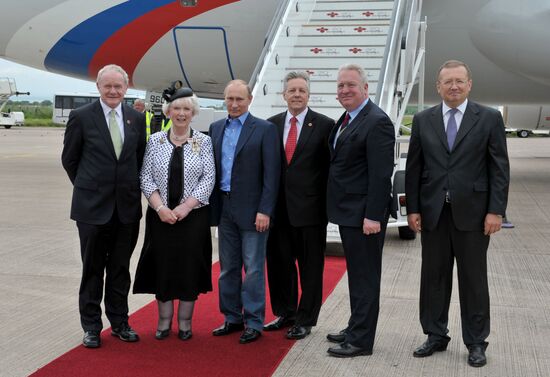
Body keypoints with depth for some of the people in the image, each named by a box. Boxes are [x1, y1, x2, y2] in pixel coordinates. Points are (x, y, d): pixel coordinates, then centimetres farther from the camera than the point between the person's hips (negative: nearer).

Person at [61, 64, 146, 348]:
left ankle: (119, 322, 24)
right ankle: (91, 326, 19)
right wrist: (87, 187, 8)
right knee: (93, 269, 7)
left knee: (120, 269, 12)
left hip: (127, 206, 3)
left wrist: (130, 187, 9)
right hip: (93, 206, -2)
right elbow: (69, 159, 4)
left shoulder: (137, 119, 4)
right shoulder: (81, 117, -5)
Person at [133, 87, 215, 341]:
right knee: (162, 266, 6)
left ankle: (185, 321, 18)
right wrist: (160, 208, -12)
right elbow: (146, 178, 1)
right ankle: (164, 320, 20)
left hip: (193, 216, -1)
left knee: (189, 267, 3)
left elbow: (208, 179, -4)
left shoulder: (203, 142, 1)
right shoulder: (155, 141, 4)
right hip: (161, 216, 1)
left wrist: (185, 207, -14)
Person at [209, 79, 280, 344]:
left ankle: (254, 322, 9)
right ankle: (233, 318, 23)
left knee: (253, 269, -1)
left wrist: (265, 211, -15)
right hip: (224, 208, 5)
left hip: (252, 210, -5)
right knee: (228, 268, 12)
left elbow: (272, 173, -9)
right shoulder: (216, 128, 11)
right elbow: (212, 169, 12)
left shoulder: (265, 130, -5)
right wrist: (212, 207, 6)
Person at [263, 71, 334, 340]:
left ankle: (305, 320, 18)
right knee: (278, 262, 13)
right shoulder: (272, 124, 8)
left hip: (310, 207, -4)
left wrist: (328, 204, -7)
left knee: (310, 267, 6)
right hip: (279, 207, 4)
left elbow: (331, 167, -3)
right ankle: (285, 313, 29)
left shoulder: (324, 125, -3)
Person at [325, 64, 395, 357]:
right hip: (347, 212, 10)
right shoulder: (345, 119, 13)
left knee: (365, 276, 1)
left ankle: (361, 340, 10)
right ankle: (356, 328, 31)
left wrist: (373, 216, -23)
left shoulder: (377, 122, -16)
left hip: (364, 214, -9)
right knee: (356, 274, 19)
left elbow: (381, 173, -21)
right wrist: (337, 207, 15)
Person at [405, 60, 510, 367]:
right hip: (433, 212, 3)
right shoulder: (423, 120, 6)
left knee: (474, 279, 6)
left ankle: (476, 342, 18)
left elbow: (500, 168, -3)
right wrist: (413, 209, 2)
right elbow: (414, 168, 7)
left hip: (472, 212, -2)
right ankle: (436, 336, 23)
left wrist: (496, 211, -9)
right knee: (433, 276, 10)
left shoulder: (490, 118, 0)